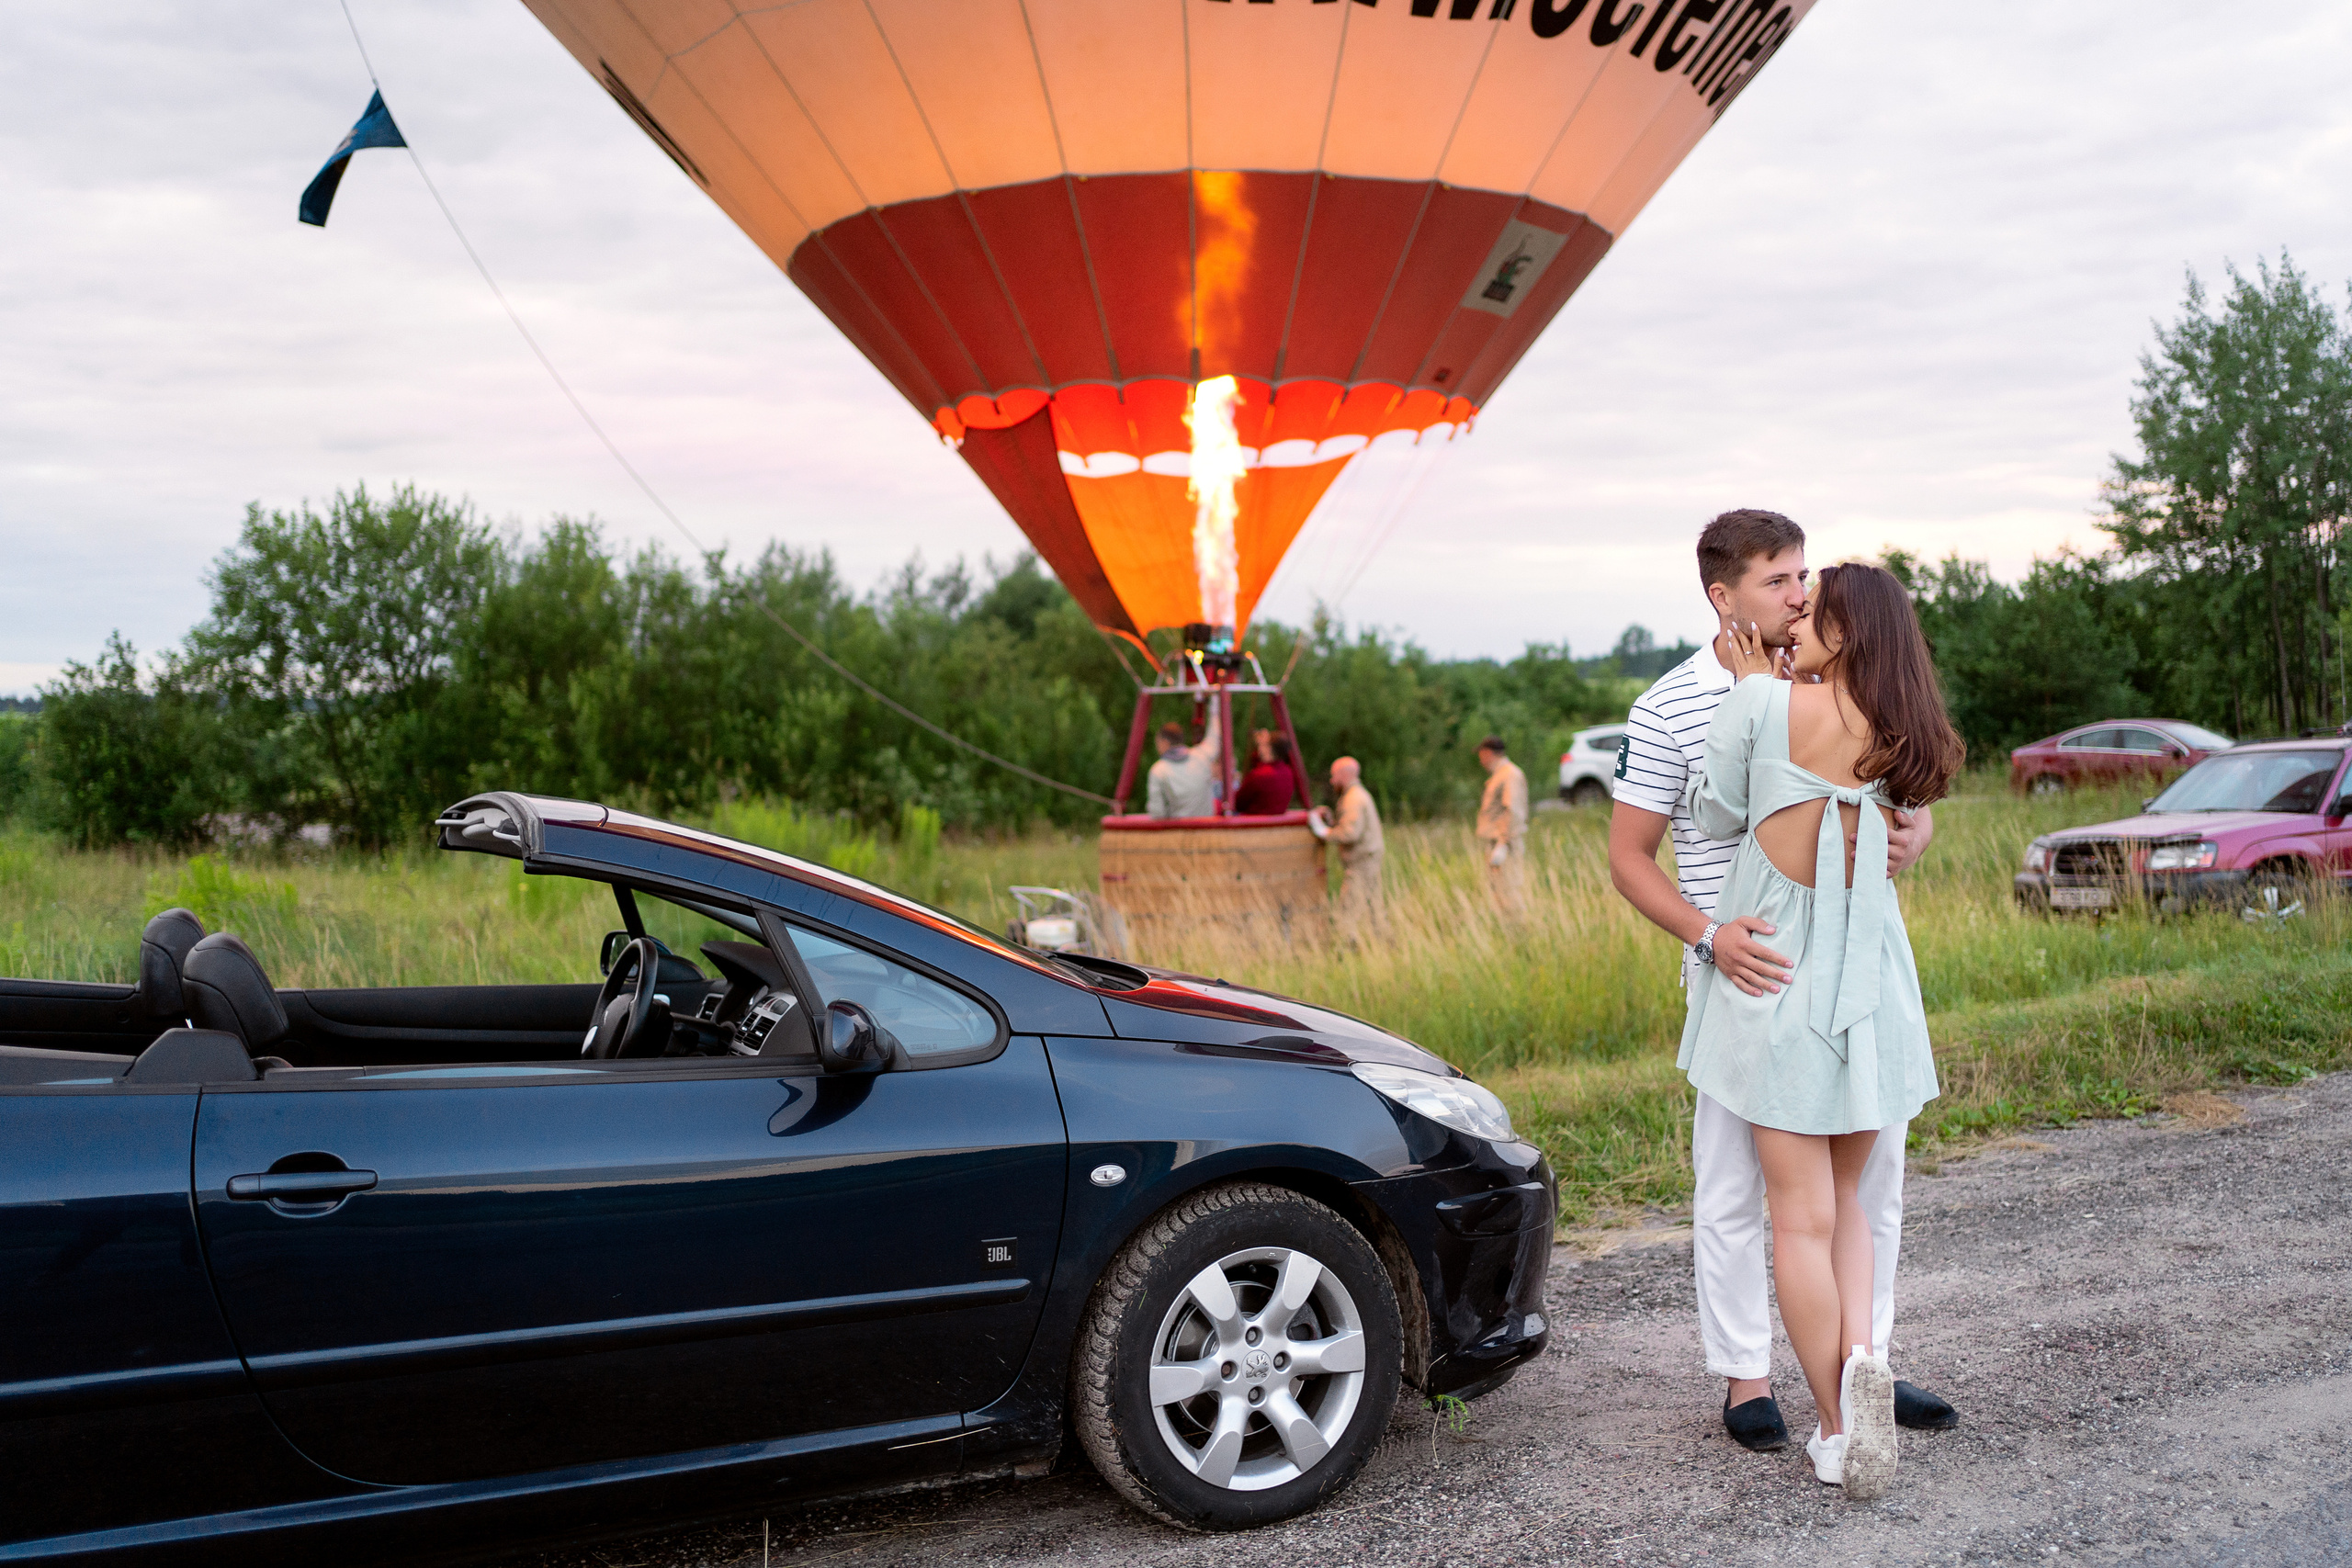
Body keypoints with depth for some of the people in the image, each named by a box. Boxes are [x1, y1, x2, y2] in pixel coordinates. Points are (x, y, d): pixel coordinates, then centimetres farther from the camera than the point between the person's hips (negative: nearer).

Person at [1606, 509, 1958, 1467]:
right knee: (1733, 1189, 3)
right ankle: (1744, 1379, 17)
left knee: (1871, 1170, 12)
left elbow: (1909, 799, 15)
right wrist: (1709, 933, -20)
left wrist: (1911, 835, -10)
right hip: (1745, 975, -4)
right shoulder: (1670, 709, -6)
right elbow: (1629, 858, -4)